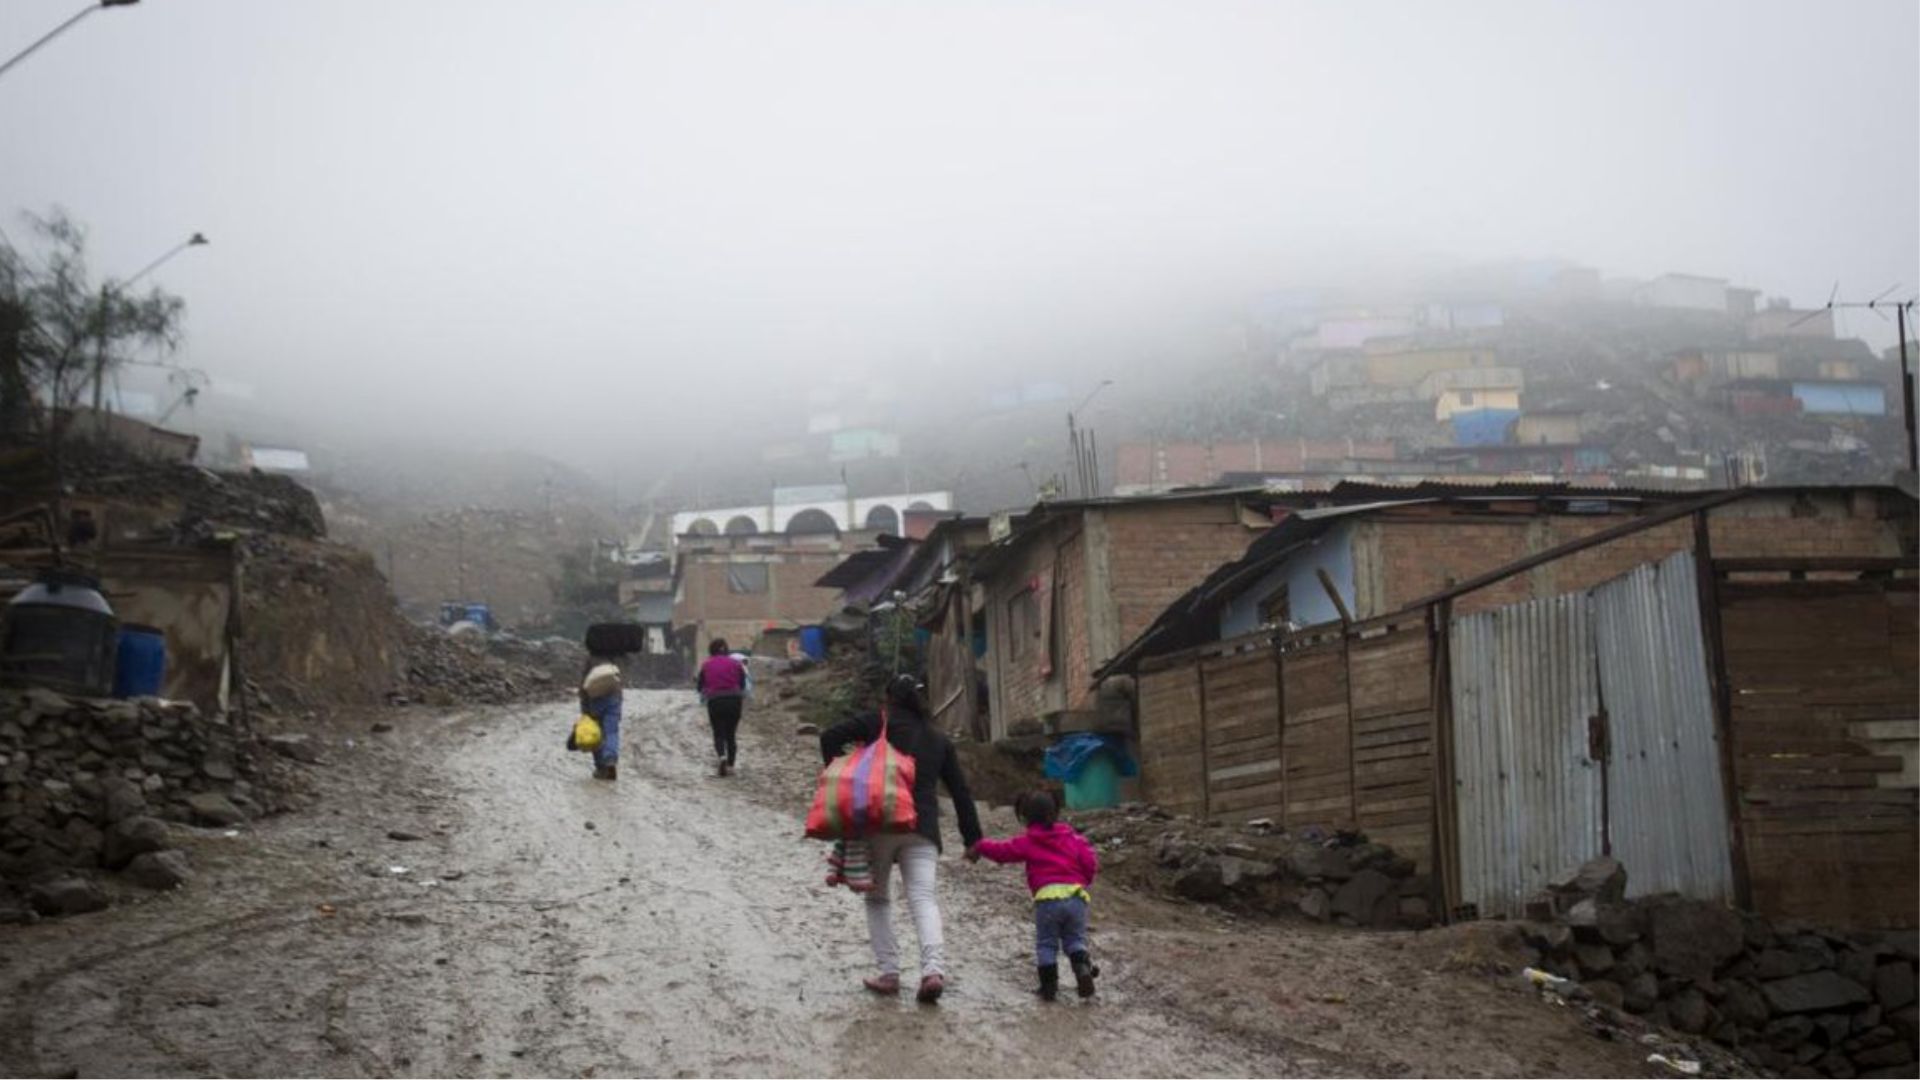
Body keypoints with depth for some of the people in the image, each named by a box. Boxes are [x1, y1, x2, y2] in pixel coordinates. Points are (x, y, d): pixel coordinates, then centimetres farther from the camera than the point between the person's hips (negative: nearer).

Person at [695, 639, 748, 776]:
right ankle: (730, 764, 8)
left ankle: (722, 756, -20)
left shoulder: (706, 665, 3)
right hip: (734, 701, 1)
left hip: (715, 702, -1)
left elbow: (700, 687, 8)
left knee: (718, 734, 7)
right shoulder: (735, 663, 5)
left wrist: (695, 681, 30)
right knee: (731, 735, 13)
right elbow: (743, 685, 6)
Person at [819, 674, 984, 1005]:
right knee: (923, 898, -5)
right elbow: (960, 790, 17)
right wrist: (972, 837, 18)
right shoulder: (938, 739, 18)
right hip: (922, 829, 2)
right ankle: (933, 969, -26)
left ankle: (888, 973, 7)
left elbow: (830, 737, -4)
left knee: (878, 898, 13)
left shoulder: (880, 723, 7)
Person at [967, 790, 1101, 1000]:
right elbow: (1090, 861, 8)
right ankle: (1083, 967, -13)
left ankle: (1049, 984, 4)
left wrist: (979, 848, 29)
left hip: (1047, 897, -3)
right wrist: (1084, 880, 26)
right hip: (1075, 894, 3)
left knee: (1046, 943, 10)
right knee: (1075, 939, 13)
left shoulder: (1028, 842, 7)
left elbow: (1003, 850, 13)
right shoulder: (1073, 837, 14)